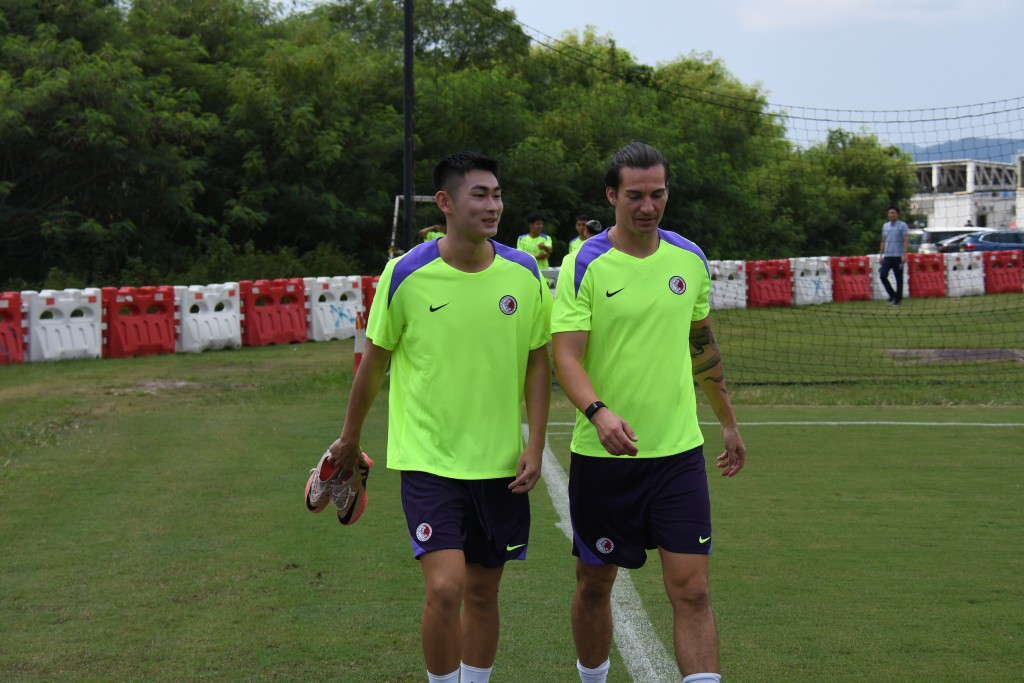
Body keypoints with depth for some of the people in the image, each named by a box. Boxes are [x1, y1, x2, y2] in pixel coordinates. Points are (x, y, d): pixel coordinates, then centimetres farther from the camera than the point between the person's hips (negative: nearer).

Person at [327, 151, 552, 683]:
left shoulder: (524, 274, -1)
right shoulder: (406, 275, -9)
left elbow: (537, 363, 7)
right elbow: (375, 360, 3)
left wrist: (536, 445, -1)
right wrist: (350, 438, 13)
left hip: (500, 463, 3)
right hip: (428, 460, -3)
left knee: (482, 594, 11)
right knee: (445, 588, -15)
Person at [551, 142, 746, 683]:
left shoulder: (690, 259, 5)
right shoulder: (583, 266, -8)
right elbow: (565, 355, -15)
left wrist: (729, 424, 24)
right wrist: (599, 412, -33)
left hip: (678, 452, 2)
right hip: (600, 455, -2)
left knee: (691, 591, -7)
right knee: (594, 585, 11)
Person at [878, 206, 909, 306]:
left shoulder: (902, 225, -1)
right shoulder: (885, 226, 15)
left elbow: (905, 241, -7)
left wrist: (904, 254, -16)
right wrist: (881, 255, 14)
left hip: (898, 256, -5)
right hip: (887, 256, 5)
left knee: (899, 278, 0)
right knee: (883, 275, -9)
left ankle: (898, 299, 8)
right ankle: (892, 295, 5)